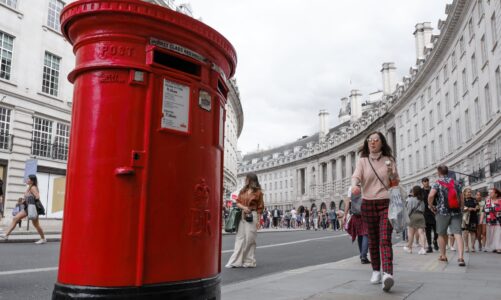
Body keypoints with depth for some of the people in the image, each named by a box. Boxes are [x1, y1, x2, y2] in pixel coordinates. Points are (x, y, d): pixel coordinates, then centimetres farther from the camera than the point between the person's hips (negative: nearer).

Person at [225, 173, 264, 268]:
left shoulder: (258, 192, 0)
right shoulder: (242, 191, 11)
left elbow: (260, 207, -1)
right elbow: (238, 202, 9)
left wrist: (258, 220, -6)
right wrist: (243, 207, -12)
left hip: (252, 216, -4)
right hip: (242, 216, 4)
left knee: (249, 238, -2)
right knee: (240, 238, 1)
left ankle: (249, 261, 8)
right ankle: (236, 261, 2)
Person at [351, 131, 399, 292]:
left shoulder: (389, 160, 7)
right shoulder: (362, 161, 5)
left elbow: (396, 183, 13)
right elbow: (356, 176, -13)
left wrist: (392, 172, -8)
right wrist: (355, 185, -36)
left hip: (386, 204, -1)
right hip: (368, 204, 1)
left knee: (385, 240, -15)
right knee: (373, 240, 9)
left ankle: (388, 275, -26)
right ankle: (376, 271, 23)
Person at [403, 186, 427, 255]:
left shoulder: (411, 199, -3)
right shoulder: (422, 200, 12)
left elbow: (409, 209, -5)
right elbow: (423, 209, 9)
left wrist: (408, 216, 5)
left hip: (414, 215, -4)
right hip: (421, 215, 4)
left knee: (411, 233, 7)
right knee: (421, 232, -3)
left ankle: (409, 247, 20)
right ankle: (423, 248, -15)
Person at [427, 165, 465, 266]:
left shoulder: (437, 183, -4)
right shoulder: (454, 182, 11)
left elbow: (431, 196, -20)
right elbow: (461, 198, 13)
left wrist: (431, 206, -4)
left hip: (442, 212, -3)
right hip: (456, 212, 3)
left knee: (442, 234, 13)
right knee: (457, 233, -6)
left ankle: (443, 256, 24)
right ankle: (460, 257, -19)